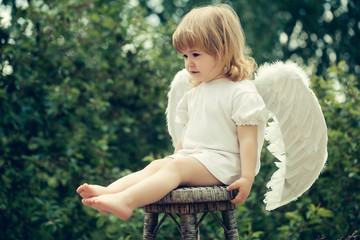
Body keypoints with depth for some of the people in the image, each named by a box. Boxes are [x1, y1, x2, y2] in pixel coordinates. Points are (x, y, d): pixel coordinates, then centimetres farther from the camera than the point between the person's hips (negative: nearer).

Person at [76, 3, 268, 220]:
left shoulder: (242, 92, -6)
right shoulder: (195, 94, 21)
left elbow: (248, 138, -12)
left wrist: (247, 178, -19)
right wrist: (177, 156, 21)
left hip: (222, 162, -8)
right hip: (191, 157, 8)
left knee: (176, 167, -29)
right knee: (157, 165, -17)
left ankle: (126, 201, -49)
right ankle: (108, 191, -39)